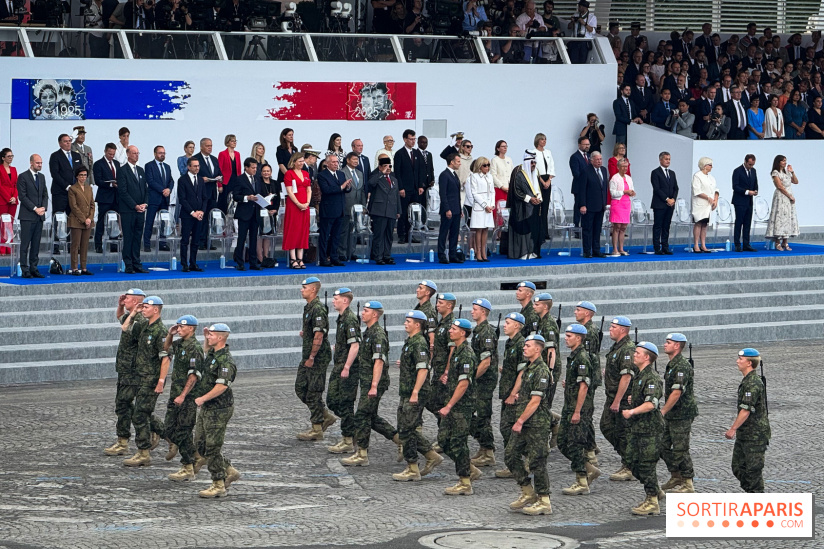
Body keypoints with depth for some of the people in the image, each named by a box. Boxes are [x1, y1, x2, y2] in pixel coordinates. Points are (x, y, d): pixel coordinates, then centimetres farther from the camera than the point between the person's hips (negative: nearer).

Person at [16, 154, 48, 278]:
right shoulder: (23, 177, -5)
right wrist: (35, 209, -14)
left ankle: (33, 268, 9)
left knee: (36, 244, 6)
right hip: (27, 216, -6)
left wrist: (43, 207, -2)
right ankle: (25, 270, -4)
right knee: (25, 244, -5)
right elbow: (22, 196, -10)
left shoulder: (42, 177, 16)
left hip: (39, 216, 6)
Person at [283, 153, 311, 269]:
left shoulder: (306, 174, 15)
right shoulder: (289, 174, -4)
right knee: (293, 231, -6)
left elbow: (309, 190, 12)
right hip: (293, 206, -6)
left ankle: (300, 259, 8)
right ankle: (293, 260, -6)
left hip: (305, 206, 6)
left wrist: (307, 203, -4)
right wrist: (299, 204, -16)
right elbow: (289, 191, -10)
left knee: (303, 232, 5)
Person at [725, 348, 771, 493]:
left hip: (755, 436, -10)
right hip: (744, 435, 10)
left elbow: (746, 410, -23)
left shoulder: (753, 383, -19)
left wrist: (733, 429, -18)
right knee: (738, 467, 13)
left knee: (753, 469, -3)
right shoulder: (747, 380, 14)